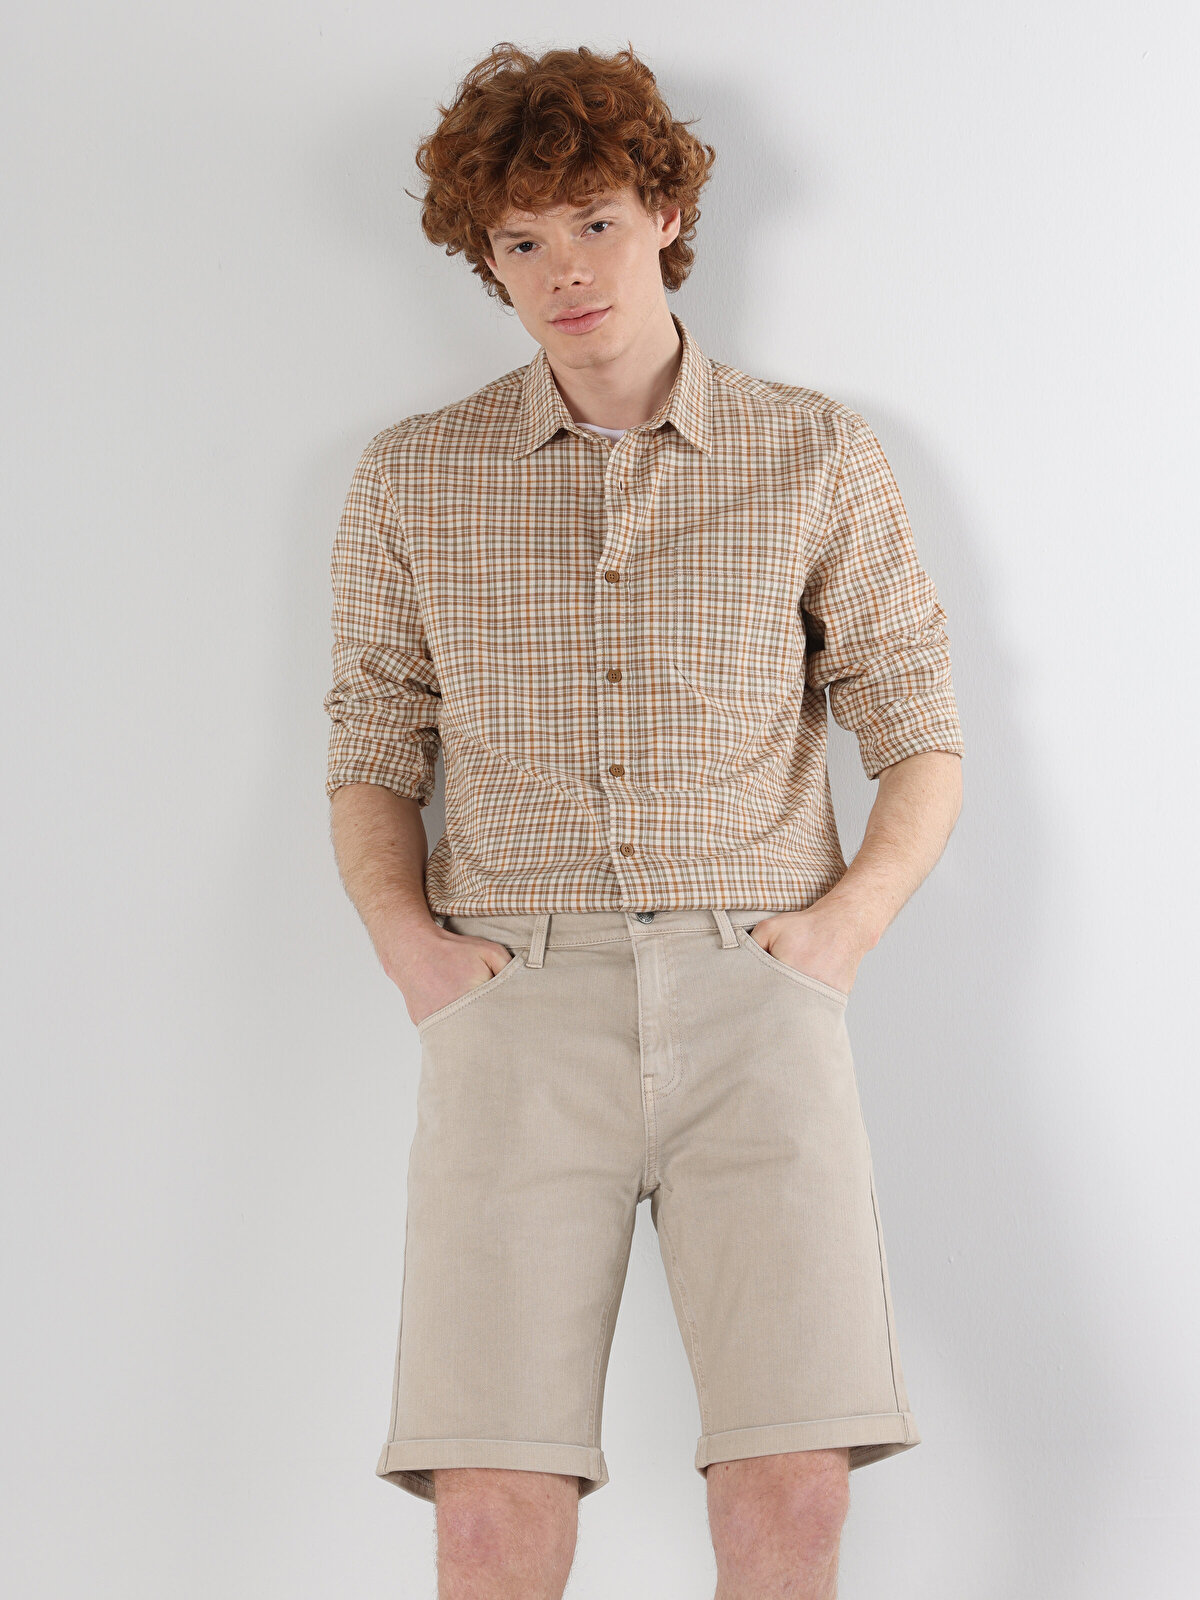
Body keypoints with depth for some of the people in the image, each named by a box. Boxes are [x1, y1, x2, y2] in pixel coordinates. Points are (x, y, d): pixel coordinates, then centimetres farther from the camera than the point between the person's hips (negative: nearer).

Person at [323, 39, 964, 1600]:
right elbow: (371, 765, 17)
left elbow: (924, 739, 13)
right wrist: (408, 941, -1)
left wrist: (844, 920, -3)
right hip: (519, 1001, 0)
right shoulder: (414, 480, 13)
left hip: (752, 988, 0)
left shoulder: (816, 455, 11)